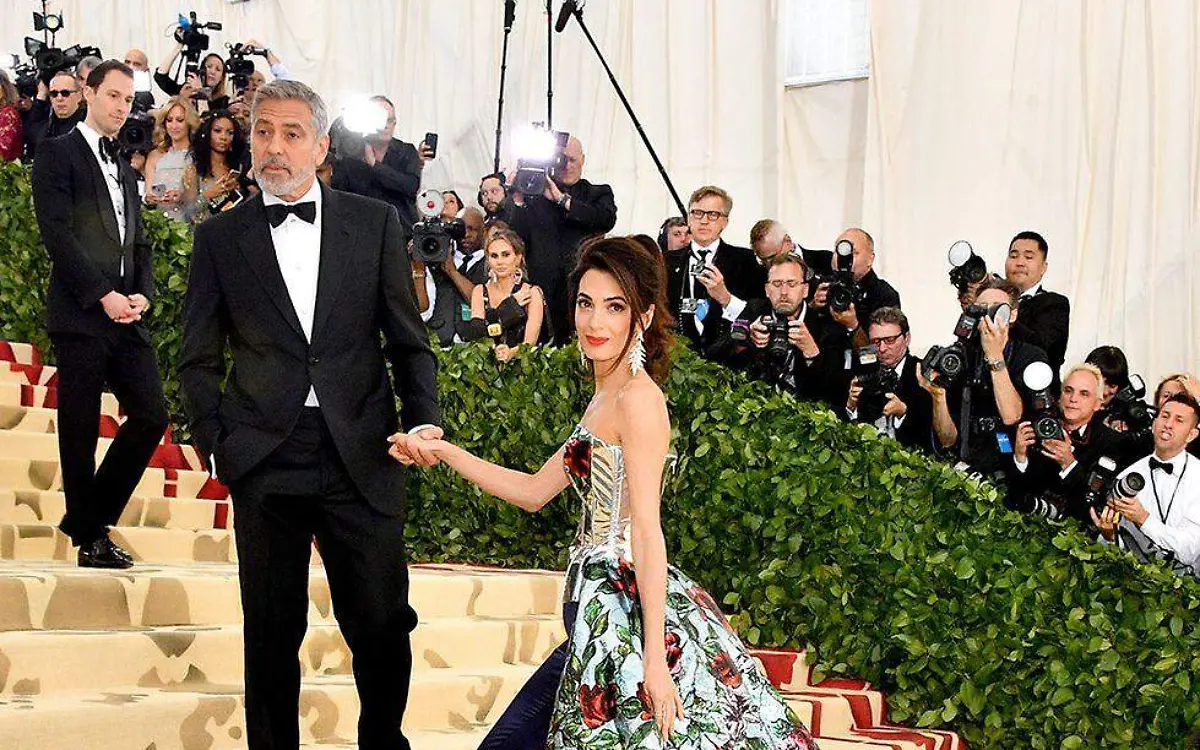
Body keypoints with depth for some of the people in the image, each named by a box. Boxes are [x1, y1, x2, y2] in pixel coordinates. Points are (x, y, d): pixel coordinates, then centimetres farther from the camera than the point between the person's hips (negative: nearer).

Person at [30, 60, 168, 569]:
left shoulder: (125, 171, 23)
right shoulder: (58, 155, -1)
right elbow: (57, 234, -10)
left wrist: (143, 294, 1)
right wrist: (103, 295, -14)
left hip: (125, 316, 7)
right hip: (80, 316, -7)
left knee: (151, 416, 0)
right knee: (81, 431, -2)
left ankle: (88, 516, 13)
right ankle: (91, 537, 7)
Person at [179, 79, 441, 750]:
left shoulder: (375, 223, 7)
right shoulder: (221, 237, 7)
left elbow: (409, 341, 9)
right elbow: (199, 361, 12)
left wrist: (423, 420, -6)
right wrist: (218, 443, 1)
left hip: (362, 461, 0)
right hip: (264, 464, 0)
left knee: (383, 624, 1)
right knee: (273, 630, 6)